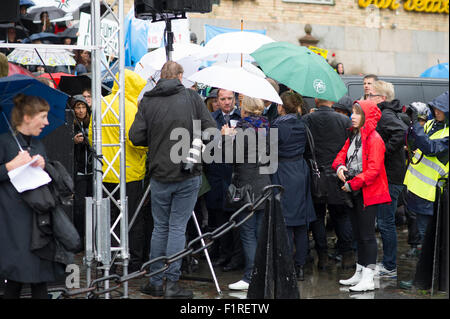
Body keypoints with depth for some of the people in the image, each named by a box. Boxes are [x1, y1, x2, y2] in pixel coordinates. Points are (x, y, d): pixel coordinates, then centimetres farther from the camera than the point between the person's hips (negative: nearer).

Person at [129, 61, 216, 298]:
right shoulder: (192, 97, -2)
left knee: (160, 227, 13)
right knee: (178, 227, 3)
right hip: (189, 175, -1)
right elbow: (211, 131, -7)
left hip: (160, 175, 1)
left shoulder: (147, 102, -1)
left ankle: (154, 282, 17)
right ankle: (172, 284, 3)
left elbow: (136, 137, -6)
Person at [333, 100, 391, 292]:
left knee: (367, 235, -5)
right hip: (354, 193, 9)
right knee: (358, 235, 15)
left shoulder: (374, 139, -14)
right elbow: (342, 154, 14)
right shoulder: (353, 136, 12)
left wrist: (352, 184, -19)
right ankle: (359, 274, 25)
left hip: (368, 193, -8)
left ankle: (368, 279, -1)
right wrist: (339, 167, -10)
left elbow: (373, 169, -21)